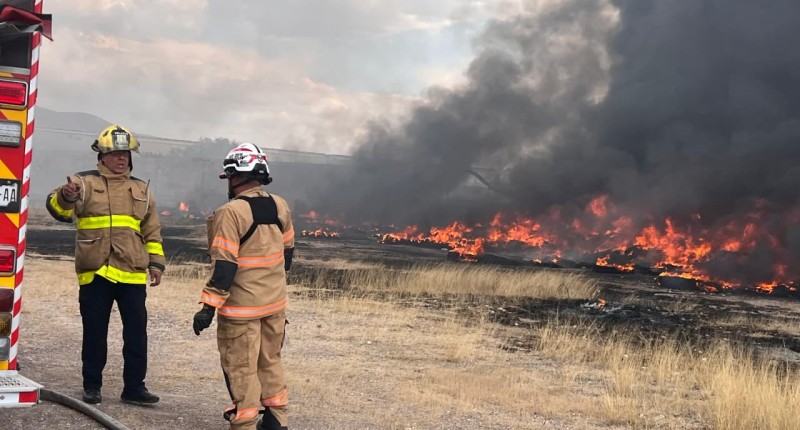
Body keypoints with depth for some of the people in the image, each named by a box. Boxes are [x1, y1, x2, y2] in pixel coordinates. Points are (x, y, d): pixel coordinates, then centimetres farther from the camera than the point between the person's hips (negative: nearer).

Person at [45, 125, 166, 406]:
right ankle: (92, 386, 17)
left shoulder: (141, 190, 14)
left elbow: (152, 232, 18)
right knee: (94, 332, 6)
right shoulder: (86, 183, 3)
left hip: (132, 273, 3)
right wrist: (66, 196, -34)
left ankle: (134, 387, 10)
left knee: (136, 331, 3)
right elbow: (59, 210, -12)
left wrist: (156, 263, 11)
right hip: (94, 273, -2)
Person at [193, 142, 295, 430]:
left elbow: (225, 267, -22)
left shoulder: (231, 213, -18)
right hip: (275, 302, 7)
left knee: (241, 368, 2)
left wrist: (208, 306, -18)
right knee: (270, 361, 19)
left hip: (242, 306, -7)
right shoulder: (280, 206, 4)